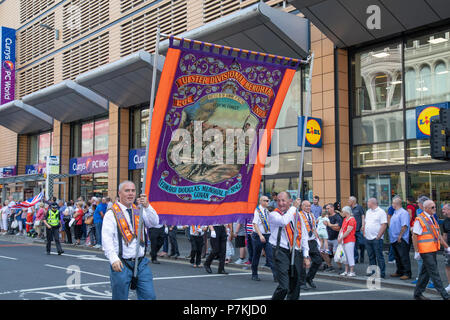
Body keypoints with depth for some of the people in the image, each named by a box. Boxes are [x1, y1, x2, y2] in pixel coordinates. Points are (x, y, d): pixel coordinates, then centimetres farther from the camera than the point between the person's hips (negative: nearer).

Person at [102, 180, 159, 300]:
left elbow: (154, 222, -3)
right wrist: (113, 259, -21)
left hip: (141, 263, 4)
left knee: (149, 296, 0)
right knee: (120, 297, 5)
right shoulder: (112, 214, -3)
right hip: (121, 264, -4)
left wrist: (146, 206, -18)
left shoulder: (139, 211, 12)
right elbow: (106, 238, -10)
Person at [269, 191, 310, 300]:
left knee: (294, 288, 9)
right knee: (284, 287, -16)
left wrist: (306, 256, 11)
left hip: (296, 254, 5)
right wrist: (294, 207, -9)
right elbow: (284, 221, -25)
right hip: (281, 253, -5)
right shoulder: (273, 215, -1)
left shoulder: (297, 215, 14)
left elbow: (304, 236, 17)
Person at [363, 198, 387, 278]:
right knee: (371, 257, 12)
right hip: (368, 238, 7)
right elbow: (365, 223, 22)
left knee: (379, 256, -4)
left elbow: (384, 225, -13)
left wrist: (378, 236, -16)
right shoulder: (368, 212, 16)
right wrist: (364, 233, 10)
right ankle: (373, 272, 19)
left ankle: (382, 273, 1)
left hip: (376, 239, -7)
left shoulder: (381, 212, -7)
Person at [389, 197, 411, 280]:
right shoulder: (395, 213, 17)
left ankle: (407, 273, -3)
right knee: (397, 257, 16)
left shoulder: (403, 213, -14)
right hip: (394, 239, 10)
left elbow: (404, 226, -21)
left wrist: (400, 236, -21)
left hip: (401, 240, -10)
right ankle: (399, 272, 24)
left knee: (404, 257, -6)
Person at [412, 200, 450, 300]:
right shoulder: (419, 219, -11)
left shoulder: (432, 218, 15)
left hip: (433, 250, 8)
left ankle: (418, 294, 20)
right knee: (434, 273, -6)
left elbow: (438, 235, 21)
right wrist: (416, 251, -15)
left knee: (425, 272, 12)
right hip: (425, 250, -8)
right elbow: (414, 236, -13)